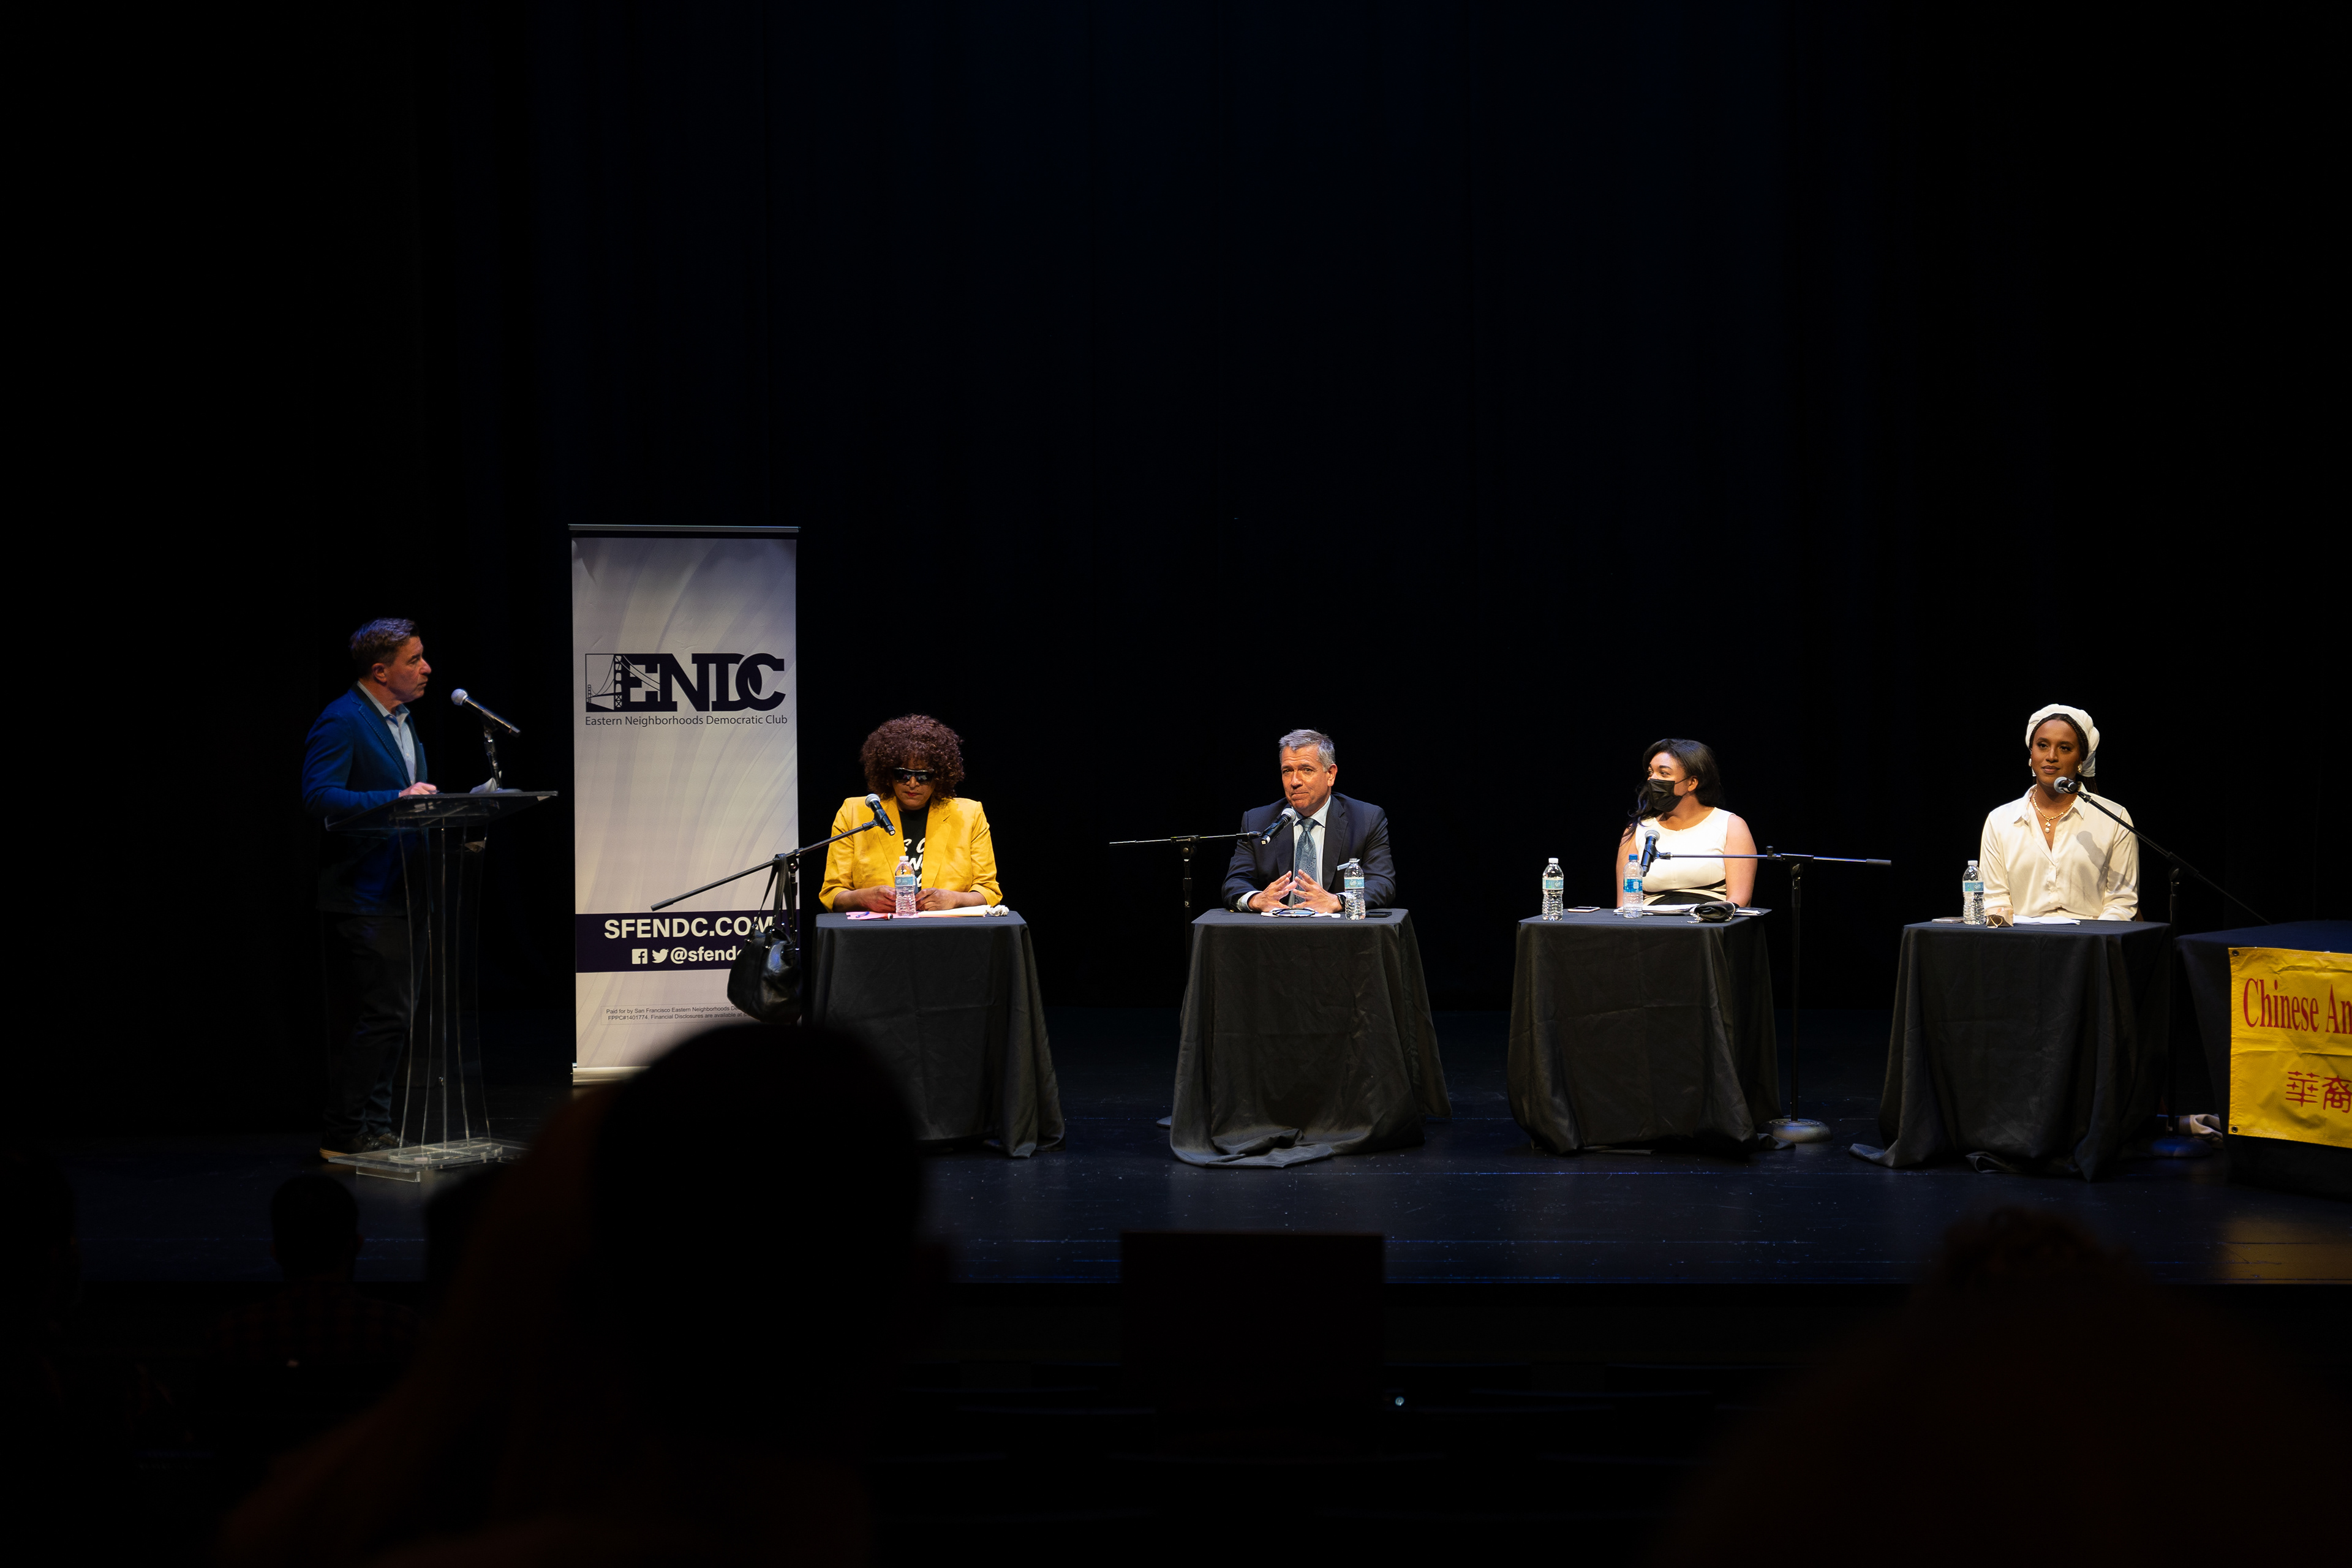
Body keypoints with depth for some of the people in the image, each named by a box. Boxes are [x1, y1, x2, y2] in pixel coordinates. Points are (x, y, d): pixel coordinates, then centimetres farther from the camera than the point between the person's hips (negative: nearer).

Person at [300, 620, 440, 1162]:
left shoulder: (400, 718, 17)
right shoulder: (342, 722, -14)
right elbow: (318, 796, -25)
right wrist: (396, 800, -30)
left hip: (398, 893, 10)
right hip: (363, 897, -10)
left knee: (396, 1012, 12)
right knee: (383, 1015, -12)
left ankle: (372, 1127, 19)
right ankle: (344, 1135, -5)